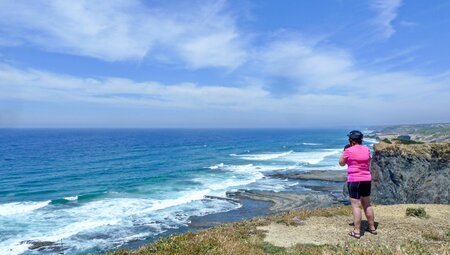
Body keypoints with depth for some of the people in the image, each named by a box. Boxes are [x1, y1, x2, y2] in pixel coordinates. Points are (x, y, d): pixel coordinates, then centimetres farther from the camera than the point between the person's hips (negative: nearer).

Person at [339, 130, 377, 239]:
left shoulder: (349, 150, -11)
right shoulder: (366, 149, 5)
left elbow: (341, 163, 2)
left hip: (354, 180, -6)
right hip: (367, 180, 6)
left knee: (356, 206, -2)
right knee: (367, 204, 18)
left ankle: (356, 231, 2)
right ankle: (372, 228, 28)